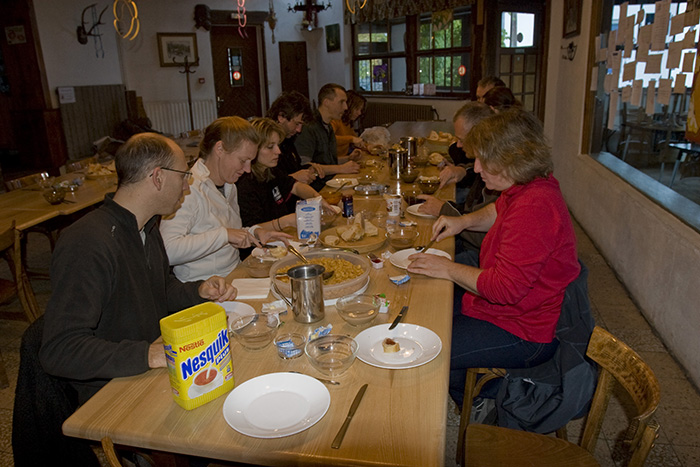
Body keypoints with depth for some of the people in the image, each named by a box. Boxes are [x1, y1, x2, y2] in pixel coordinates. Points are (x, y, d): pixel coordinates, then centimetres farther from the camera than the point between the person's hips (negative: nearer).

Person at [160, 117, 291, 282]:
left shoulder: (229, 186, 14)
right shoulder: (187, 189, -17)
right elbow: (168, 251, -28)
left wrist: (255, 232, 3)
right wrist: (224, 234, -27)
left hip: (235, 277, 8)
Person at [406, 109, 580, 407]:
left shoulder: (533, 209, -31)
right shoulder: (529, 187, 2)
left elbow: (505, 288, -32)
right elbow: (499, 211, 26)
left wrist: (448, 269, -20)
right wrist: (464, 221, 7)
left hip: (524, 335, -10)